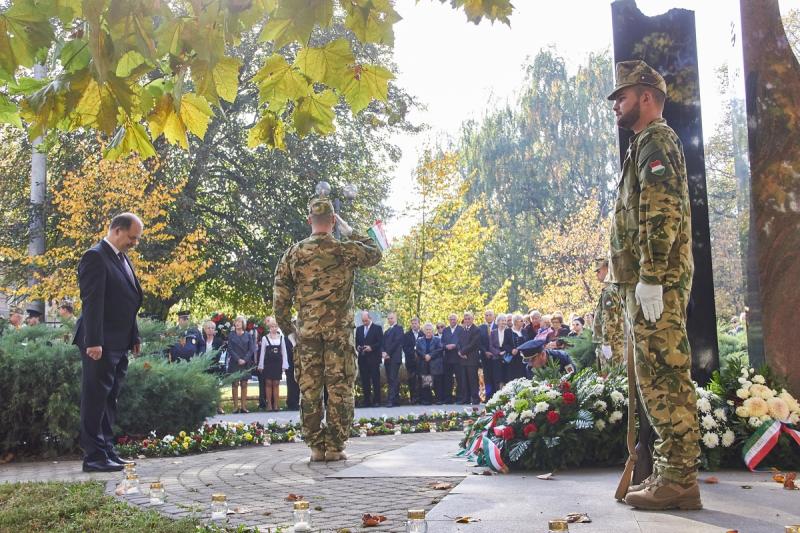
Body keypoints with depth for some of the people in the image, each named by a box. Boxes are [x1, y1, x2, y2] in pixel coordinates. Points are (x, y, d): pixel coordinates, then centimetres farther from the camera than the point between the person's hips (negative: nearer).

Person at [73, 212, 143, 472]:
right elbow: (92, 302, -18)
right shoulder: (95, 257, -11)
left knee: (109, 400, 13)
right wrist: (93, 342, -23)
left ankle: (107, 451, 20)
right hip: (102, 344, -9)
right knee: (96, 400, -3)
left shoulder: (123, 258, 17)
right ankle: (94, 457, 2)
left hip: (119, 345, 9)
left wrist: (134, 337, 16)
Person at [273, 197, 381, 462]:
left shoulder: (293, 253, 2)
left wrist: (286, 327, 12)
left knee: (309, 390, 8)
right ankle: (334, 447, 5)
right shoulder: (346, 250, -4)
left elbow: (280, 295, 3)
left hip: (307, 332, 2)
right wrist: (349, 230, 18)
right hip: (340, 331, -2)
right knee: (339, 389, 4)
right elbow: (375, 254, 16)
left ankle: (316, 447, 12)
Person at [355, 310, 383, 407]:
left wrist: (371, 347, -17)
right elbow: (356, 342, 19)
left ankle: (376, 401, 0)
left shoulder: (377, 328, 2)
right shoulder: (359, 329, 17)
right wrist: (357, 347, -3)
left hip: (373, 358, -4)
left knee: (375, 380, -3)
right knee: (364, 381, 4)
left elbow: (380, 342, -4)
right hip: (362, 358, 4)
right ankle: (367, 401, 7)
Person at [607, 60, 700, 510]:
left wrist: (650, 278, -23)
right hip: (654, 282, 11)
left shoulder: (655, 140, -6)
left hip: (656, 282, -11)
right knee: (663, 377, 10)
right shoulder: (651, 144, 26)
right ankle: (672, 474, 16)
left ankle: (678, 480, -7)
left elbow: (660, 214, -19)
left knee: (663, 376, -10)